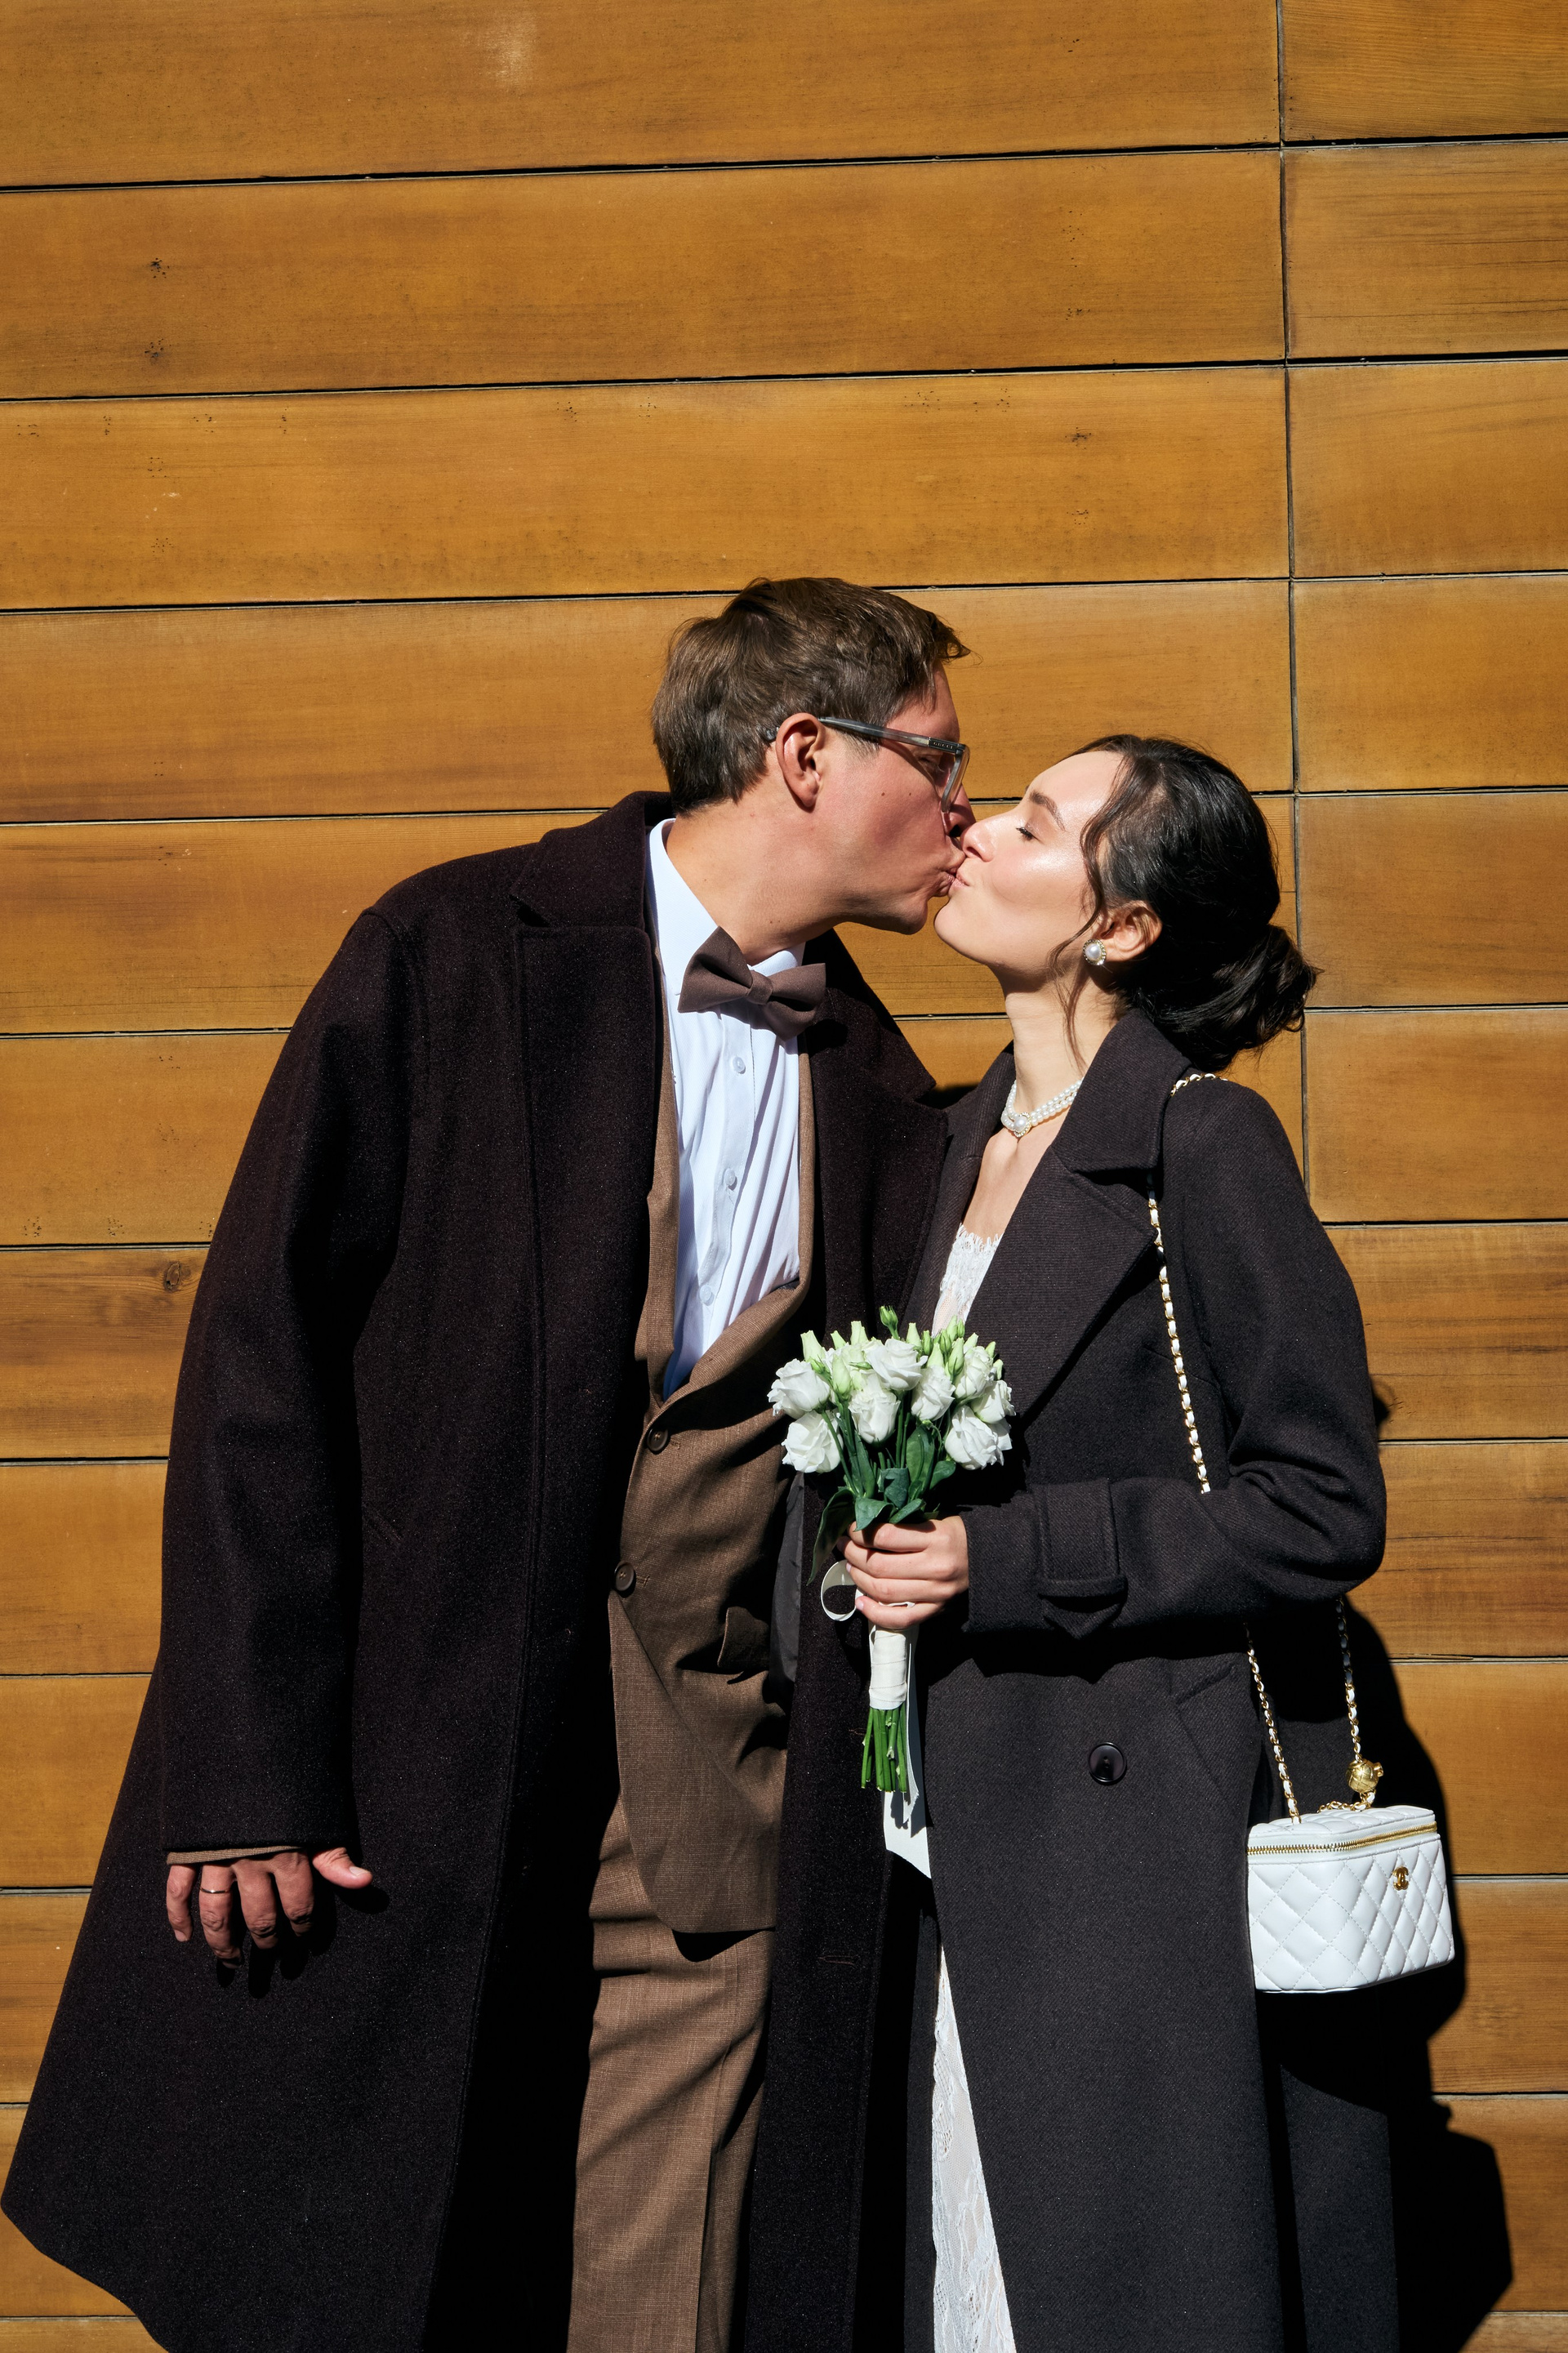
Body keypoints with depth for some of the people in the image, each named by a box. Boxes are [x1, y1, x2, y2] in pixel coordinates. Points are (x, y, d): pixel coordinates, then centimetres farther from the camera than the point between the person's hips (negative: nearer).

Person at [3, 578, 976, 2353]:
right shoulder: (455, 958, -4)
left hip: (706, 1829, 4)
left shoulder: (876, 1089, 10)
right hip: (404, 1786, -3)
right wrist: (245, 1775, -13)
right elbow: (262, 1352, -8)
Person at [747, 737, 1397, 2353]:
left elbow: (1322, 1509, -12)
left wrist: (1007, 1560, -16)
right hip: (936, 1856, 7)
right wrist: (892, 1540, 6)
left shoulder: (1202, 1146, -10)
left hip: (1140, 1840, -7)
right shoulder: (959, 1143, 12)